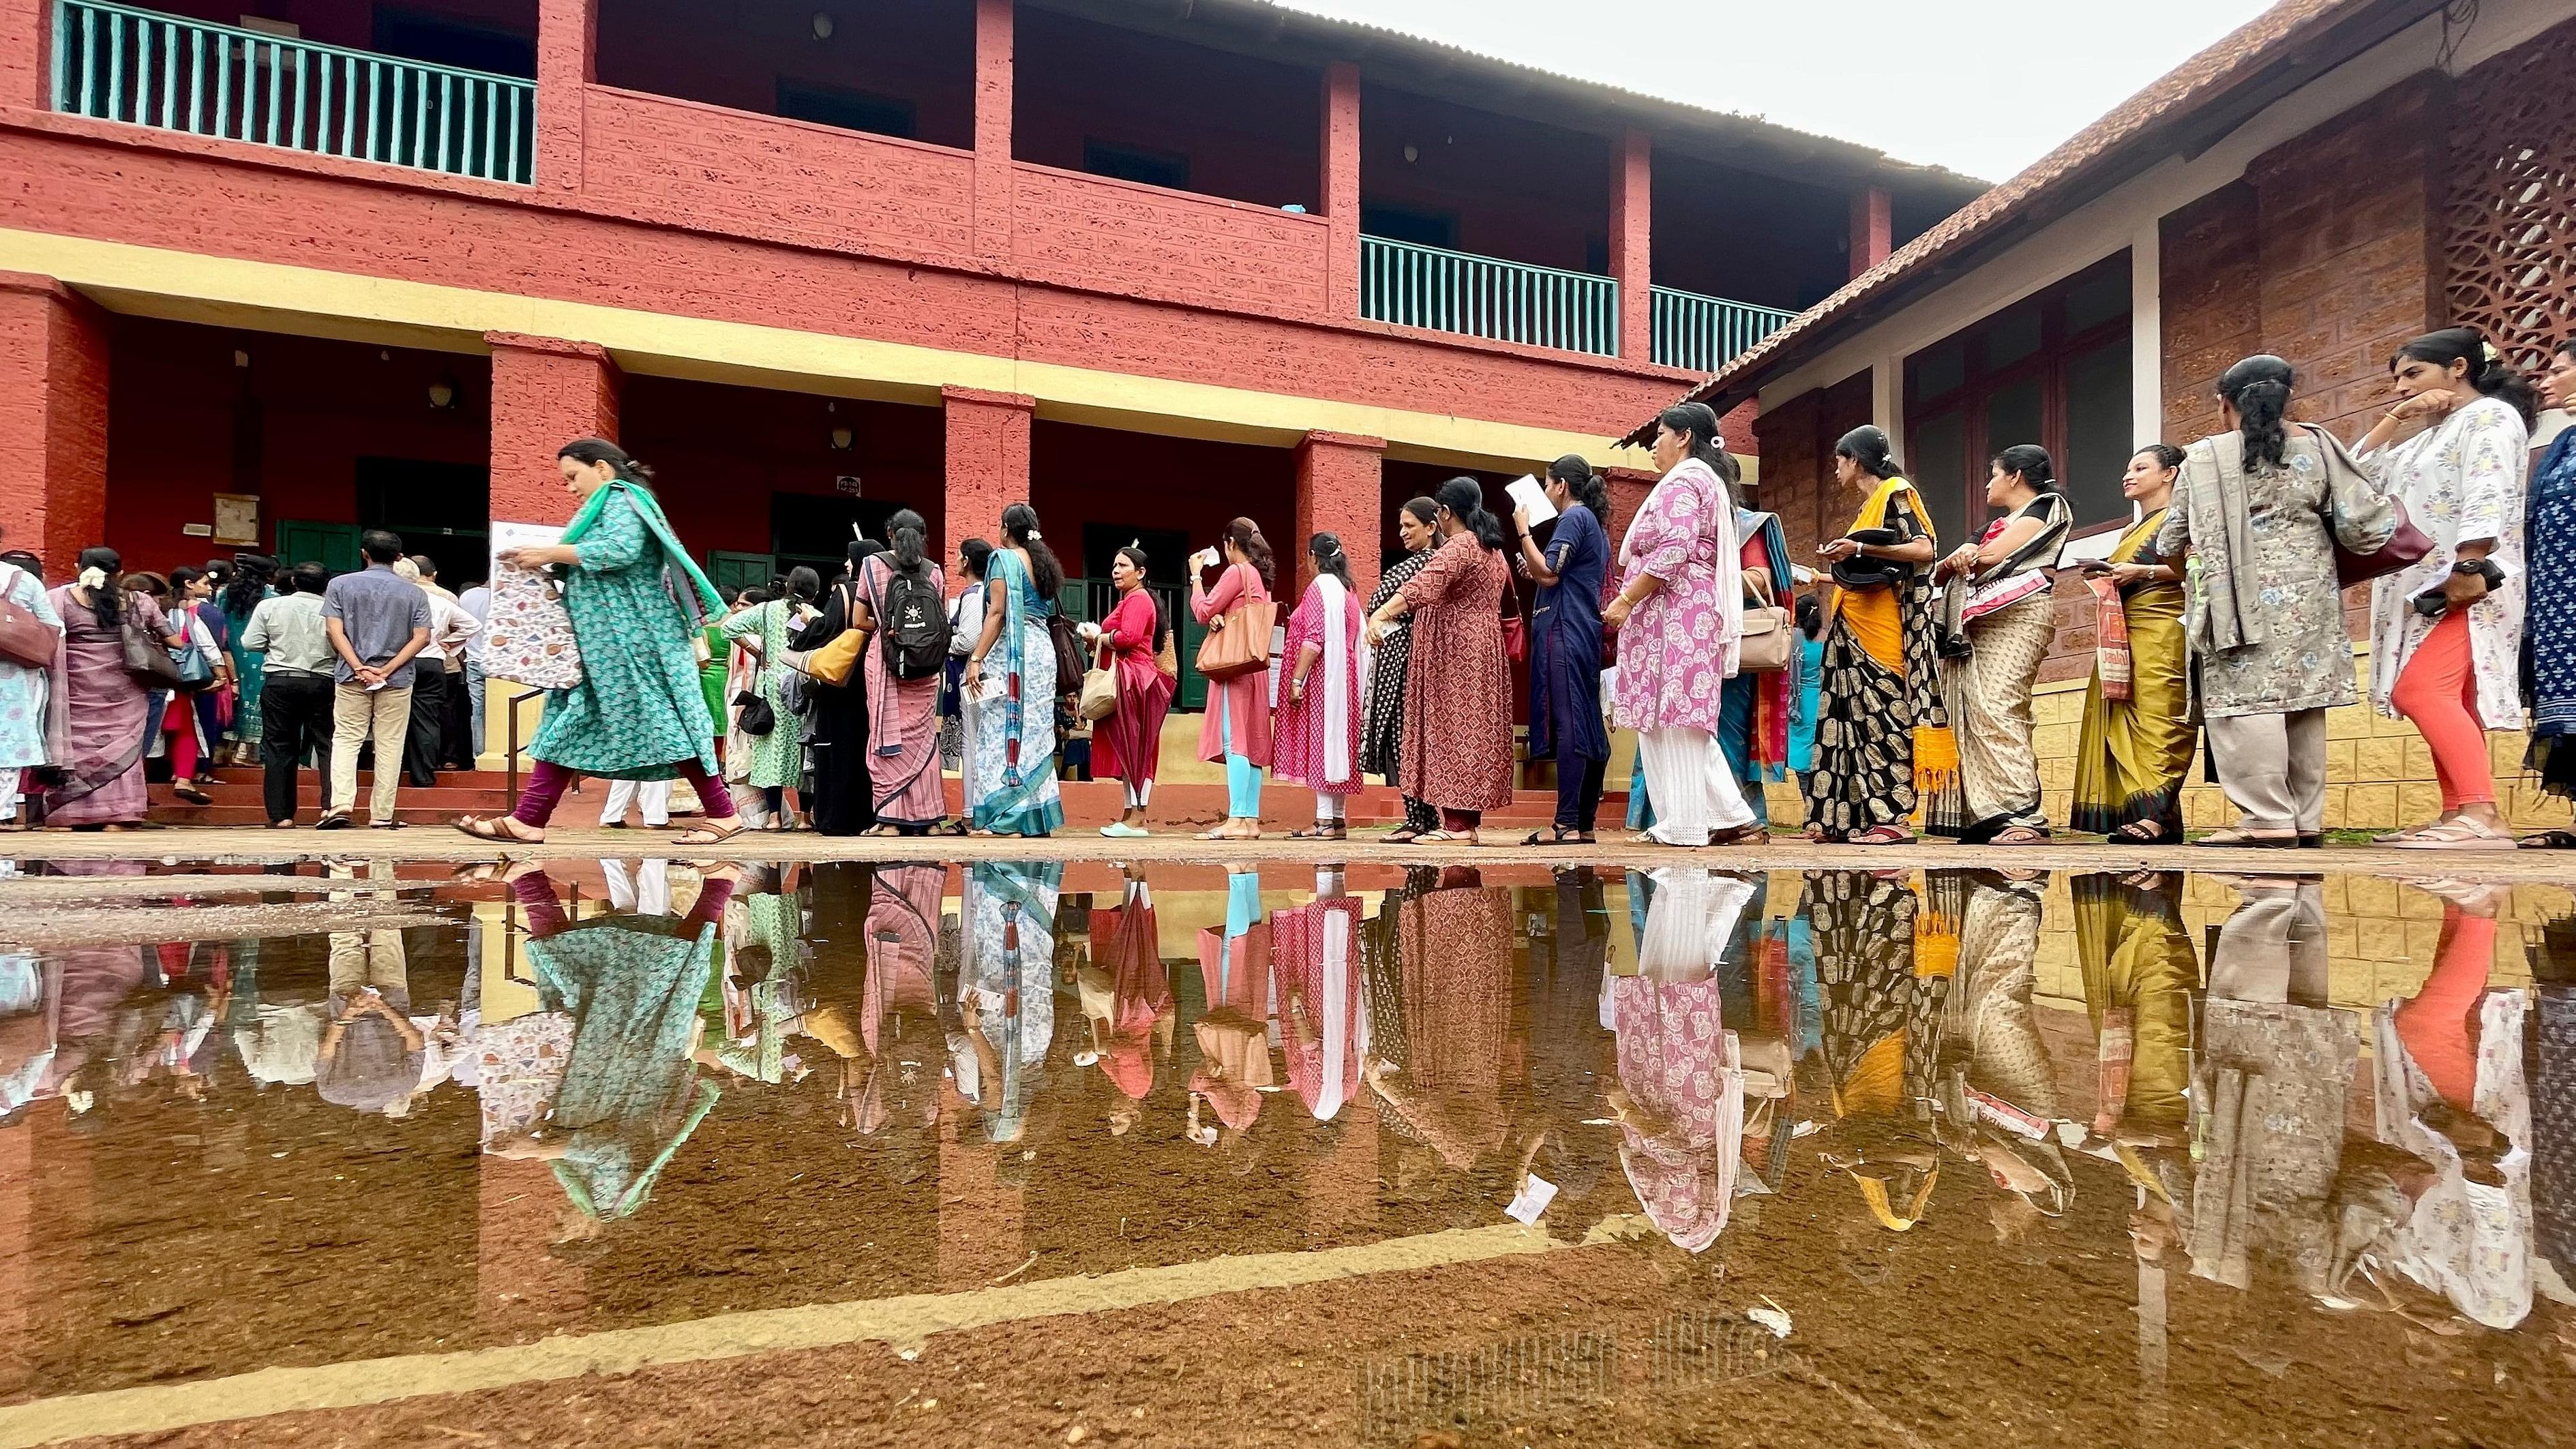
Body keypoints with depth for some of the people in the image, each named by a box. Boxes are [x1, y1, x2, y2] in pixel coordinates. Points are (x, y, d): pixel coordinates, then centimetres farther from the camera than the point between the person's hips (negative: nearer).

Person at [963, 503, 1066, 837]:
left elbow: (997, 613, -13)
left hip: (1010, 653, -7)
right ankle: (1038, 815, 12)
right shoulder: (1044, 563, 17)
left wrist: (976, 659, -15)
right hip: (1042, 650, 7)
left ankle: (1005, 819, -7)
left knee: (1004, 731, -6)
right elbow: (1047, 612, 13)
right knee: (1036, 733, 9)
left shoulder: (1004, 559, -4)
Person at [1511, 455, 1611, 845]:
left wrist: (1523, 532, -4)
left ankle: (1567, 824, -16)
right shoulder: (1594, 524, 25)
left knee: (1567, 725, -13)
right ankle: (1585, 824, 9)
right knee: (1587, 727, 6)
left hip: (1564, 632, -10)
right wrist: (1535, 572, 19)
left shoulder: (1574, 518, -5)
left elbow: (1548, 574, -14)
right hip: (1585, 634, 10)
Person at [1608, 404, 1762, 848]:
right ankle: (1733, 817, 8)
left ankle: (1683, 824, -6)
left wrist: (1625, 601, -16)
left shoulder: (1681, 482, -6)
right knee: (1687, 722, 9)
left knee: (1671, 720, -9)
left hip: (1672, 612, -10)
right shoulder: (1709, 481, 27)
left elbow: (1672, 552, -19)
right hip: (1696, 614, 10)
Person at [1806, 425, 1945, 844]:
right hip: (1854, 623, 9)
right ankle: (1845, 816, 2)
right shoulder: (1867, 506, 22)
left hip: (1883, 621, -9)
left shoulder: (1896, 492, -1)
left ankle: (1894, 816, -11)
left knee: (1883, 709, -11)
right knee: (1854, 712, 3)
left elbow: (1925, 549, -14)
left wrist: (1859, 549, -18)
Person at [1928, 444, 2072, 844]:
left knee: (1997, 710, -20)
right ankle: (1988, 814, -6)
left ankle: (2024, 817, -25)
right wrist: (1961, 558, -3)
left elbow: (1993, 555, -7)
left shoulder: (2046, 506, 7)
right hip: (1983, 621, 9)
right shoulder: (2002, 523, 30)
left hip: (2017, 614, -9)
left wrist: (1961, 558, 12)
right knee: (1975, 713, -2)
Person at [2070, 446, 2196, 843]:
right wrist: (2104, 577, 11)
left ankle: (2157, 815, -23)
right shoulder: (2131, 532, 29)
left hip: (2160, 632, -8)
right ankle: (2133, 811, -3)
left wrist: (2142, 572, -15)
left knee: (2157, 719, -16)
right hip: (2121, 635, 8)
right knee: (2125, 723, -1)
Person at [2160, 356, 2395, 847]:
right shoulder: (2316, 445, 8)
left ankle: (2269, 821, -12)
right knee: (2303, 703, 9)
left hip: (2242, 598, -4)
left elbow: (2171, 542, 8)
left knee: (2246, 702, -7)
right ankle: (2307, 821, 13)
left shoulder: (2203, 457, 2)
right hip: (2309, 594, 4)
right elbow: (2363, 522, 3)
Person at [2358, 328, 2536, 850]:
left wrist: (2469, 566, -27)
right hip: (2427, 583, 10)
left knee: (2419, 690, -23)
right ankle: (2459, 816, 4)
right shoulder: (2435, 431, 24)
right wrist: (2395, 417, 15)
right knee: (2446, 700, 4)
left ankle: (2483, 815, -28)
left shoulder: (2490, 415, -3)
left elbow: (2486, 499, -16)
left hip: (2465, 583, -10)